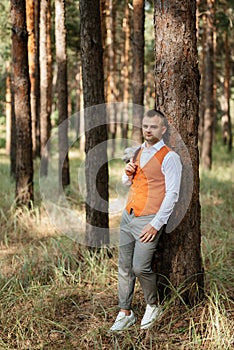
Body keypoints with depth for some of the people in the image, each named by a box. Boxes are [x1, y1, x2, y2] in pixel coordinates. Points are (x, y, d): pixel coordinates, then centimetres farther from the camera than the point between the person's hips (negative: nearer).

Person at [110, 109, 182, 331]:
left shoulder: (169, 157, -8)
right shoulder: (138, 152, 15)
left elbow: (172, 194, -13)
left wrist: (156, 224, -17)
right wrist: (128, 173, 2)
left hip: (148, 221, -7)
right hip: (128, 216, 7)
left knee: (140, 267, -11)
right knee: (124, 267, 5)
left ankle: (153, 306, 14)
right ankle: (125, 314, 13)